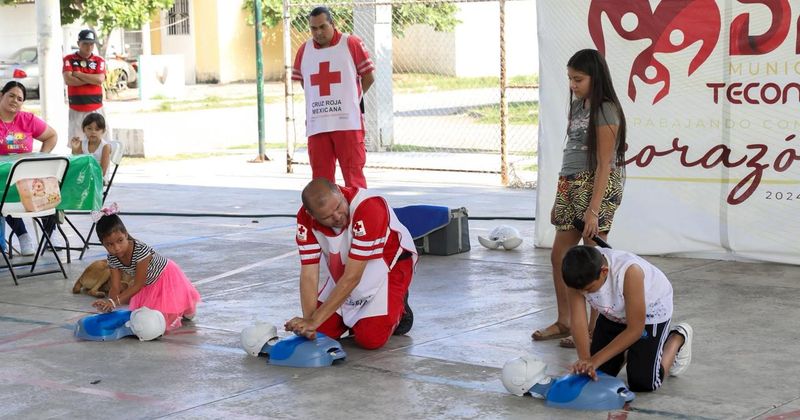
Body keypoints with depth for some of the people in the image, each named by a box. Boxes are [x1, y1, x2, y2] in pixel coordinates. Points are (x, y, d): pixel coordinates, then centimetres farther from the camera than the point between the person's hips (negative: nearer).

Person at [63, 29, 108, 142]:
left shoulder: (99, 60, 8)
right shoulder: (69, 59, 5)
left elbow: (100, 79, -9)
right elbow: (68, 80, -11)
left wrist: (78, 74, -6)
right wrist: (91, 79, -8)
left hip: (96, 109, 1)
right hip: (76, 109, -1)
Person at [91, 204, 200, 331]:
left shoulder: (141, 250, -39)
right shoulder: (112, 258, -19)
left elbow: (138, 285, -33)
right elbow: (115, 288, -17)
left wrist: (115, 302, -38)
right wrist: (109, 303, -39)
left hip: (166, 277, -6)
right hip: (148, 286, 6)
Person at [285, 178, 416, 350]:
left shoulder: (369, 207, -39)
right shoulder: (305, 219, -23)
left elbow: (352, 277, -36)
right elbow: (309, 275, -20)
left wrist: (314, 320, -35)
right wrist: (308, 322, -33)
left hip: (387, 263, -5)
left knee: (371, 339, -16)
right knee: (322, 331, -3)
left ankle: (398, 309, 14)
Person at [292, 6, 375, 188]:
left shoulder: (352, 43, -2)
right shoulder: (304, 50, 10)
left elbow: (368, 77, 3)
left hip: (347, 123, -4)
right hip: (316, 125, 4)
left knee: (353, 174, -4)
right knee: (320, 178, 6)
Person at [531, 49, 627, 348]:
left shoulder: (605, 110, -12)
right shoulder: (578, 107, 14)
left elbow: (604, 164, -16)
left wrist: (593, 210, -20)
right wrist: (559, 199, 18)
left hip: (597, 187, -9)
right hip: (571, 185, 9)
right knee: (559, 255, 12)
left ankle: (595, 330, 6)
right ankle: (563, 322, 25)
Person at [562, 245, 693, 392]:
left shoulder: (629, 272, -41)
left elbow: (635, 329, -33)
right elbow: (578, 321, -27)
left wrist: (595, 360, -35)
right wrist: (585, 360, -42)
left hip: (651, 310, -5)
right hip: (614, 314, 5)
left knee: (642, 382, -9)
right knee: (598, 373, 1)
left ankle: (678, 338, 15)